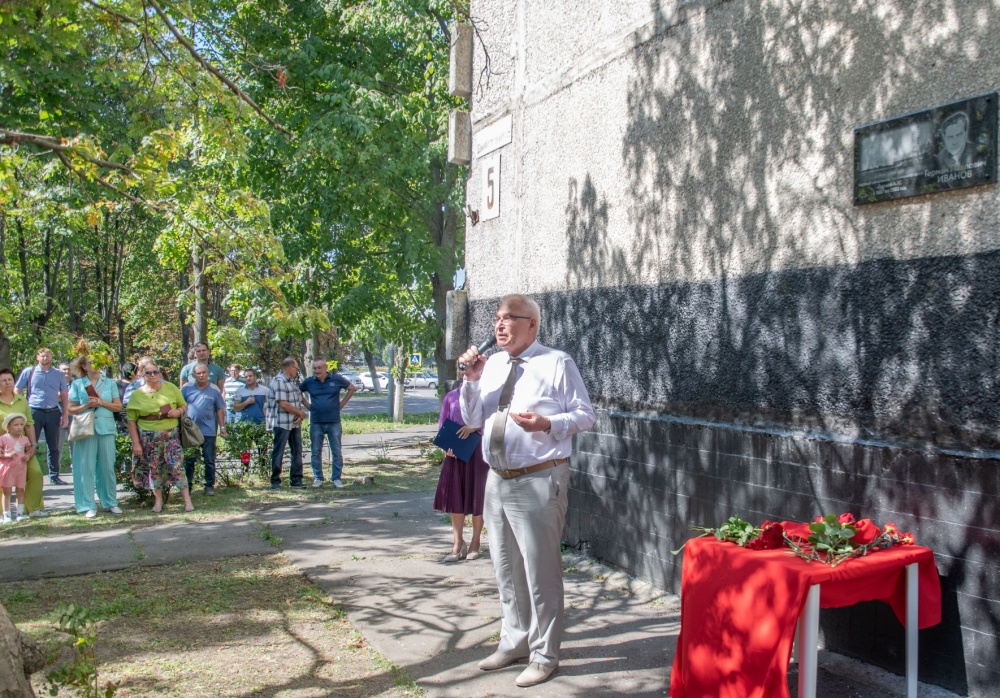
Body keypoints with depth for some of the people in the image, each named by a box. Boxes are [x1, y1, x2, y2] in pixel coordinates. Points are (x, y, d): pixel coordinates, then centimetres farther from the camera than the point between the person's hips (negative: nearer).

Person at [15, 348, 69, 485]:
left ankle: (54, 475, 16)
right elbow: (18, 391, 6)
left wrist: (65, 415, 3)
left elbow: (64, 396, 9)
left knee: (54, 447, 7)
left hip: (53, 412, 2)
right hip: (34, 412, -2)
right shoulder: (28, 372, 3)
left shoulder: (59, 374, 7)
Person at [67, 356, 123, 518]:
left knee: (107, 466, 3)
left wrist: (102, 402, -8)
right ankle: (88, 506, 4)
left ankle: (111, 502, 12)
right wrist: (86, 406, -11)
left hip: (106, 428, 1)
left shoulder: (110, 383, 10)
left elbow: (118, 407, 7)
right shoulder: (77, 384, 8)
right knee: (86, 467, -2)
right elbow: (71, 409, 5)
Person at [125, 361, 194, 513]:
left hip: (171, 434, 0)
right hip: (149, 437, 1)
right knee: (154, 469, 7)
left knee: (176, 467, -8)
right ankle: (158, 501, 21)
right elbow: (131, 421, 1)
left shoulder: (170, 388, 4)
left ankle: (188, 500, -3)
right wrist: (135, 443, -5)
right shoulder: (137, 394, 1)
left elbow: (184, 405, 13)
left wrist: (178, 411, -11)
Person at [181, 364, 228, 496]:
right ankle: (187, 485, 18)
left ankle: (209, 485, 14)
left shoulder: (214, 391, 1)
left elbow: (220, 410, 4)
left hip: (208, 431, -1)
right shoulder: (187, 389, 2)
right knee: (188, 460, 9)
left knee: (209, 461, 5)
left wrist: (222, 427, 0)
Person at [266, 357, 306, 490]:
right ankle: (275, 481, 7)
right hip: (282, 423, -9)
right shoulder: (279, 381, -13)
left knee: (297, 451, 9)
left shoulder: (293, 381, 16)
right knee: (278, 453, -1)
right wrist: (301, 413, -8)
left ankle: (296, 479, 17)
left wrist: (300, 416, -3)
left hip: (295, 423, 9)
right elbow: (283, 404, -19)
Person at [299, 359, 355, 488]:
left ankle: (336, 478, 10)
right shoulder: (309, 382, 1)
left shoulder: (337, 379, -2)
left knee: (337, 452, 2)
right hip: (316, 423, 1)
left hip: (334, 422, -1)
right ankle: (318, 478, 16)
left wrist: (342, 403, 5)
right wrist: (307, 405, 7)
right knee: (316, 452, 6)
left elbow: (352, 388, 12)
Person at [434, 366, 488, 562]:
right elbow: (442, 424, 8)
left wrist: (475, 426, -21)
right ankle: (458, 545, 11)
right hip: (454, 452, 3)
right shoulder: (450, 396, 8)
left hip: (478, 451, -3)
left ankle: (475, 544, 17)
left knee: (477, 497, 5)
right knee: (455, 497, 3)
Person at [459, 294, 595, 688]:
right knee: (506, 569, 18)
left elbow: (584, 415, -6)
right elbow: (472, 419, 12)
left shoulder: (557, 363, -7)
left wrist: (547, 424, -23)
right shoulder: (492, 365, 10)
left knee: (540, 571, 1)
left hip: (538, 481, -7)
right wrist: (472, 380, -3)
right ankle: (514, 642, 36)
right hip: (497, 480, 7)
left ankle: (543, 655, 18)